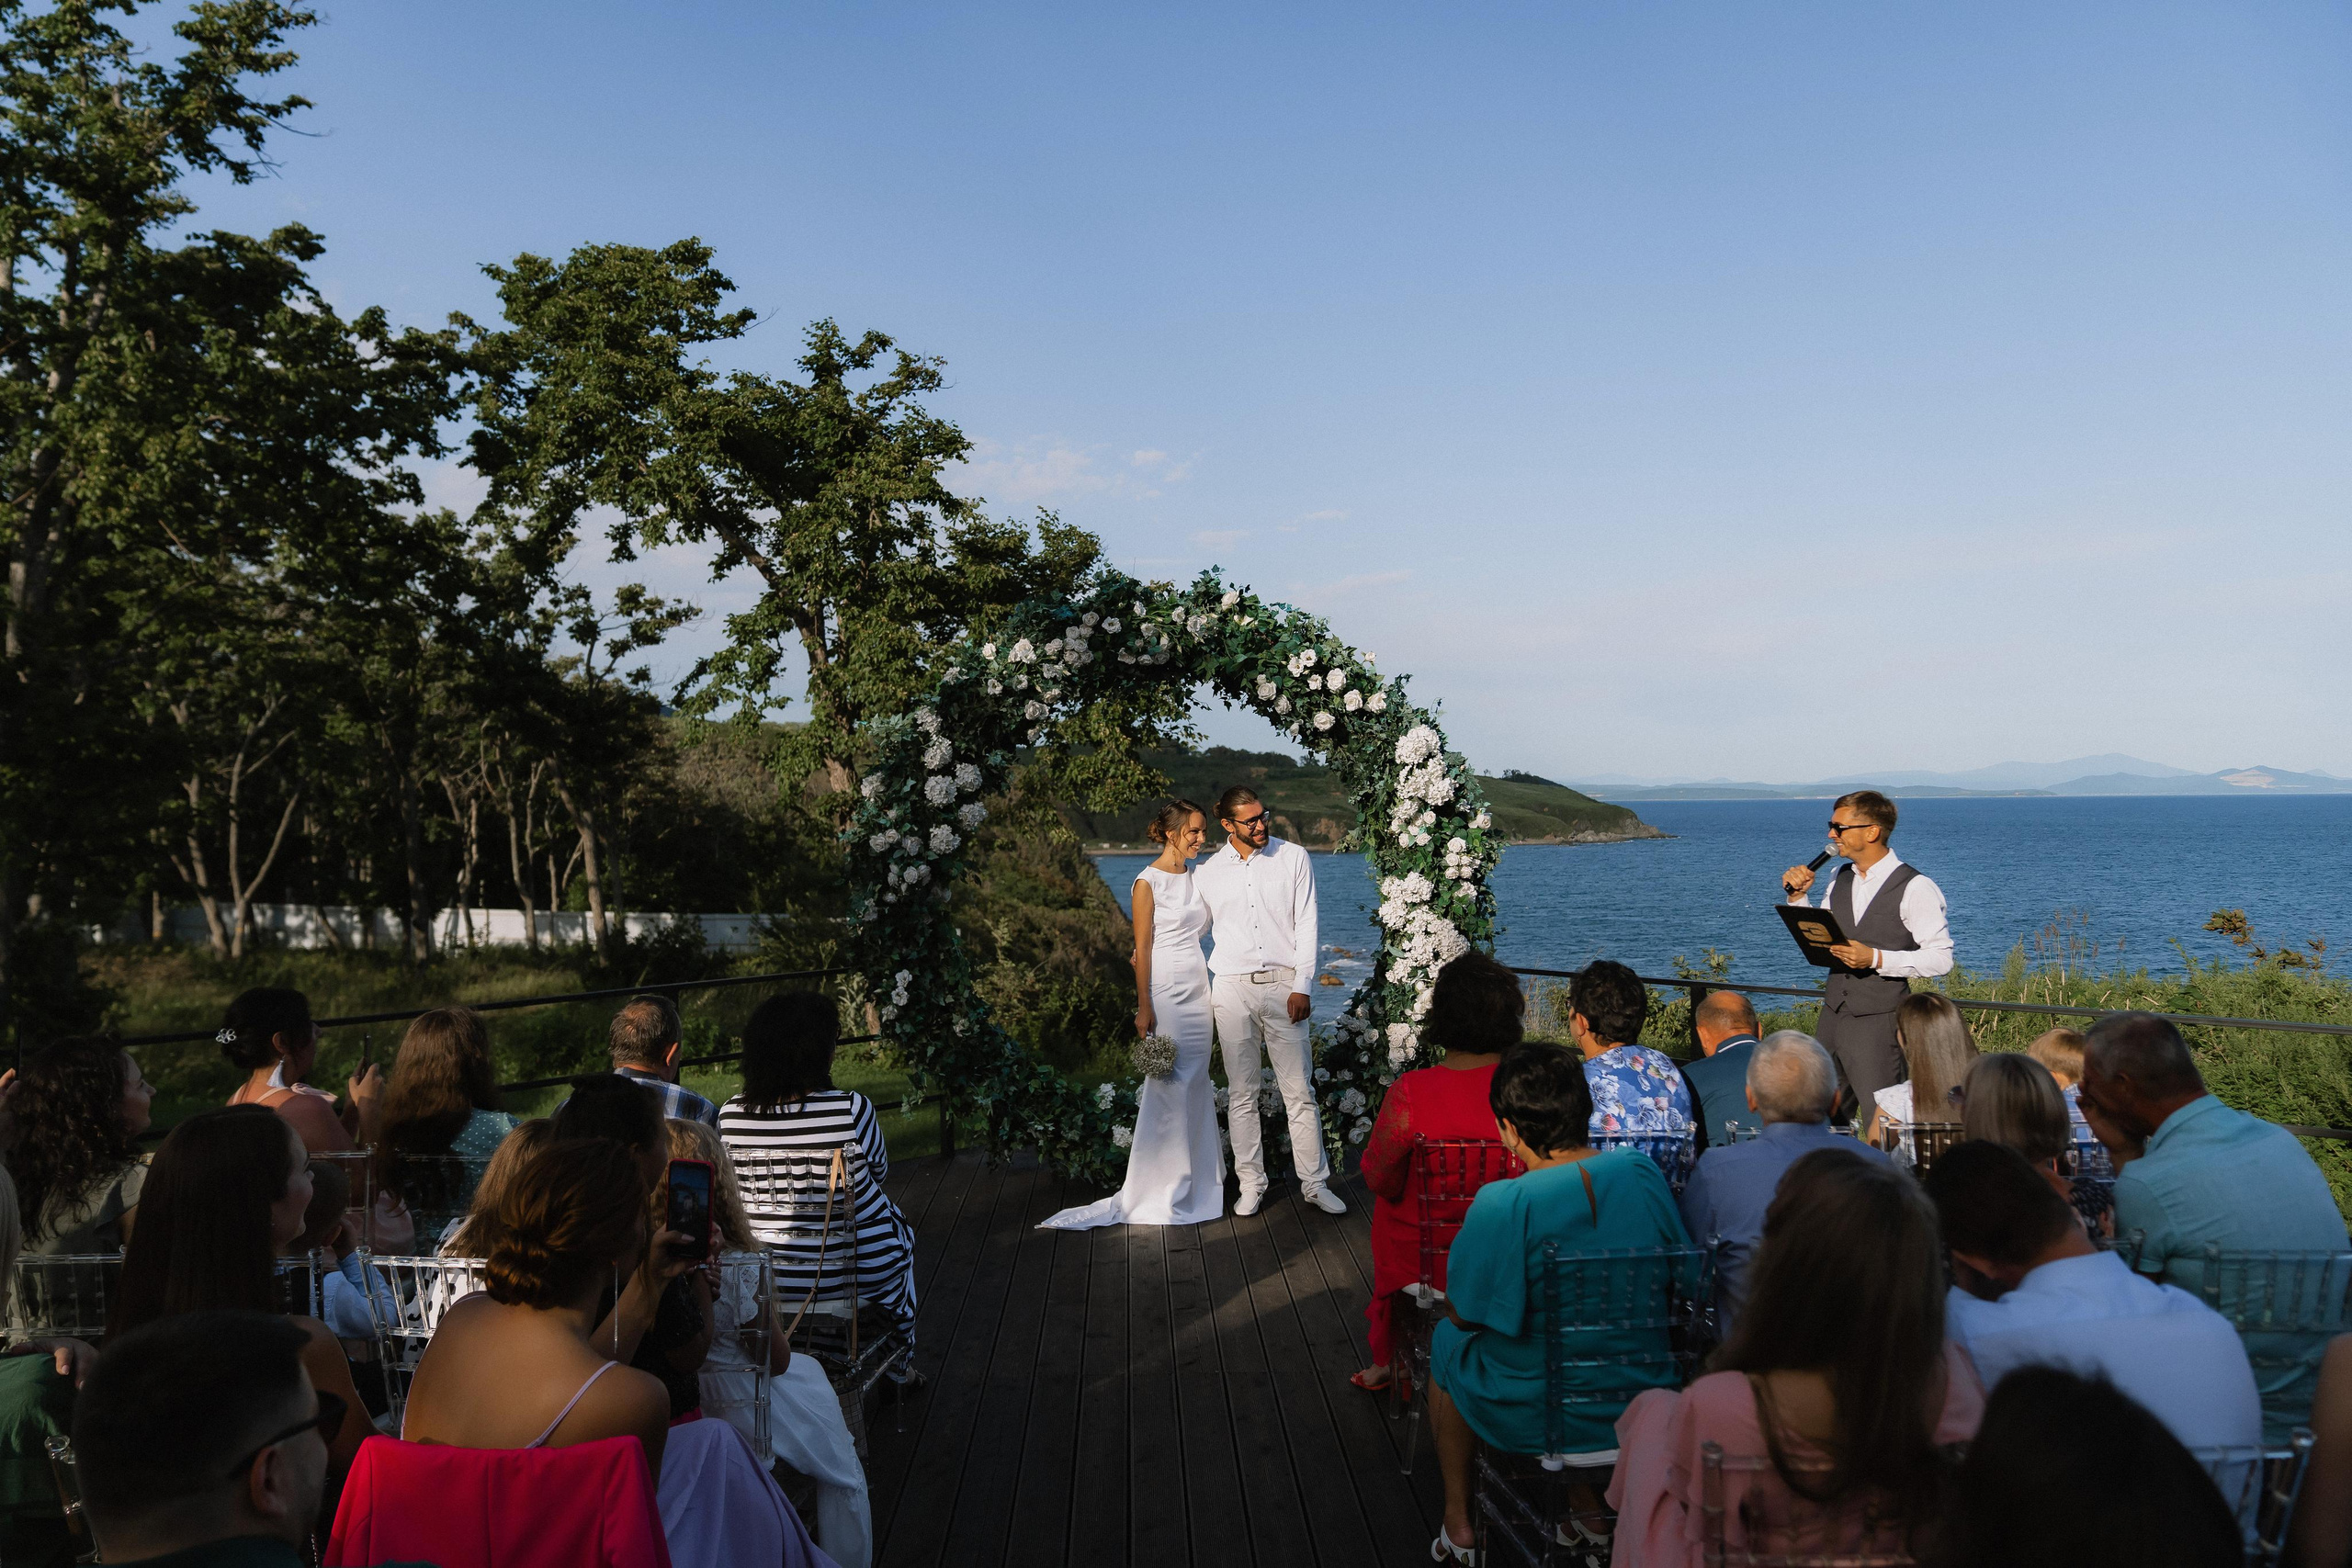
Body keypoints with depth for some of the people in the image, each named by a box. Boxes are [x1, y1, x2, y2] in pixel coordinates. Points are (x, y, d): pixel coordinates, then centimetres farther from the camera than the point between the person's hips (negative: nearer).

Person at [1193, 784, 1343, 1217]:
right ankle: (1251, 1185, 15)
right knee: (1241, 1096, 5)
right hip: (1232, 990, 1)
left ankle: (1315, 1182, 13)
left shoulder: (1294, 858, 3)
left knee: (1300, 1091, 3)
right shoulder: (1207, 873, 6)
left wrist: (1302, 986, -6)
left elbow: (1306, 925, 1)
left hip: (1284, 986, -1)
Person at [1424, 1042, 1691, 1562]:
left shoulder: (1502, 1206, -27)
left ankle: (1459, 1524, 39)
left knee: (1447, 1341, 27)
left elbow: (1464, 1314, -15)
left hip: (1533, 1417, -4)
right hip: (1641, 1403, 4)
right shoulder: (1642, 1172, -12)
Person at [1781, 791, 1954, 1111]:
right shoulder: (1840, 879, 11)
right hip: (1833, 1013, 7)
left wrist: (1876, 958, -21)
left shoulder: (1915, 888, -10)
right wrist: (1798, 897, 5)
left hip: (1878, 1021, -7)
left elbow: (1940, 958, -13)